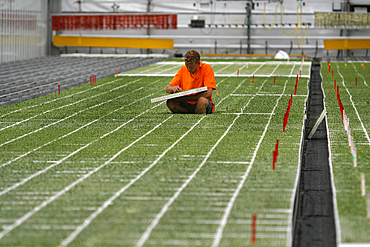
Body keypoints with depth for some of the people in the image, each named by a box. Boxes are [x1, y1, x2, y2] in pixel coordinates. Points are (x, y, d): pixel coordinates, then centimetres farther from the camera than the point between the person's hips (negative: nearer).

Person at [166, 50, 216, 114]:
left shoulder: (207, 68, -11)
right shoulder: (183, 69, 3)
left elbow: (208, 93, -20)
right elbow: (167, 89, 5)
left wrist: (185, 98, -22)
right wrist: (173, 88, -21)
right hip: (187, 105, 4)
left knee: (202, 100, -37)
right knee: (170, 103, -23)